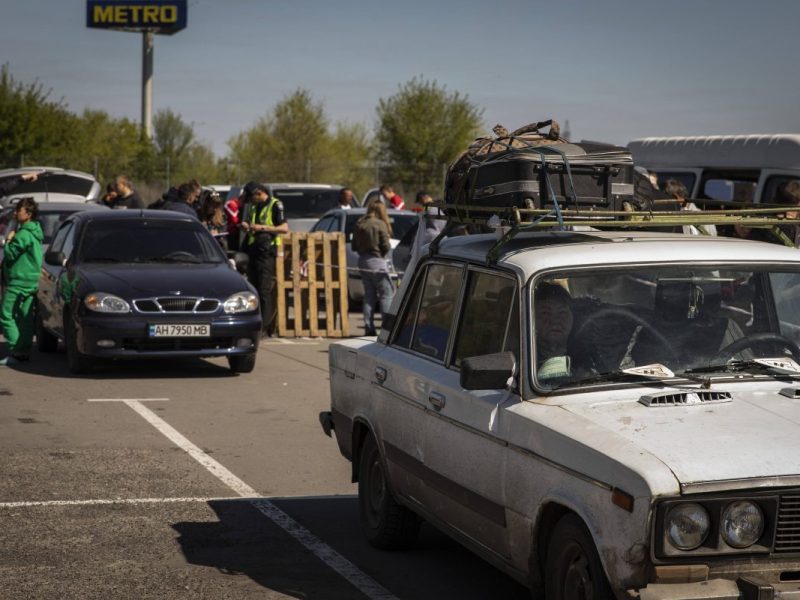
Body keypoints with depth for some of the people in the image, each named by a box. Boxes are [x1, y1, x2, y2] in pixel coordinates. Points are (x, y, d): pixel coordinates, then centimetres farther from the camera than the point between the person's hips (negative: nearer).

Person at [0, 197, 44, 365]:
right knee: (25, 318, 11)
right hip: (32, 281, 10)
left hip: (19, 282, -10)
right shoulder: (34, 232, 15)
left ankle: (16, 351, -10)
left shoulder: (24, 234, -17)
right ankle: (24, 351, 13)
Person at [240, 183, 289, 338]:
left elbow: (284, 228, -11)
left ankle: (265, 328, -14)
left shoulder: (275, 205, -3)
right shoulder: (253, 207, 20)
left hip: (267, 251, -8)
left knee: (265, 291, -12)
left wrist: (263, 227, -17)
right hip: (252, 252, 8)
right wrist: (246, 227, 7)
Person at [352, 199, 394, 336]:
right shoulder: (380, 224, -11)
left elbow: (354, 246, 9)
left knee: (369, 295, 12)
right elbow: (386, 246, -12)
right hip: (377, 262, -6)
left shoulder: (359, 224, 7)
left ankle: (369, 327, 10)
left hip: (363, 262, 6)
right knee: (387, 294, 0)